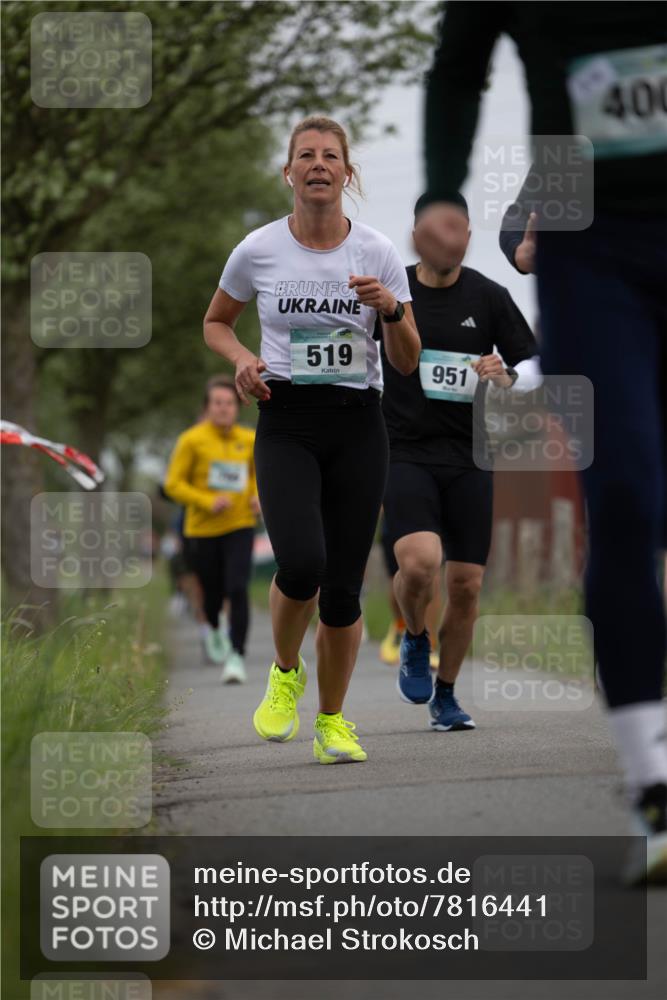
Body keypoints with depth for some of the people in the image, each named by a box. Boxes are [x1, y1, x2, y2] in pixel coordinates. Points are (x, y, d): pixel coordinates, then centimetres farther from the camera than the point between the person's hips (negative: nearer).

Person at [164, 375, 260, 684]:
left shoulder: (249, 440, 3)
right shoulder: (192, 440, -7)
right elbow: (173, 484, -6)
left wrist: (258, 496, 1)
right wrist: (208, 502, -18)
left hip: (239, 527, 1)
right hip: (202, 530, -1)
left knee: (237, 589, -17)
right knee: (213, 593, 10)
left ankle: (237, 656, -13)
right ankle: (212, 628, 46)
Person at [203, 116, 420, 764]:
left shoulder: (378, 253, 1)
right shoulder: (258, 249, 0)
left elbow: (406, 363, 4)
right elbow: (216, 322, 17)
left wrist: (391, 308, -15)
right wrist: (242, 360, -4)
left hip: (358, 425, 1)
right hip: (286, 424, -1)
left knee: (343, 588, 0)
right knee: (302, 564, -23)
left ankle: (332, 721, 20)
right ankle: (285, 673, 8)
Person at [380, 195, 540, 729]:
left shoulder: (489, 297, 2)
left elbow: (534, 367, 8)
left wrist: (506, 376, -14)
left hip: (469, 457, 2)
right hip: (406, 454, -2)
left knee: (466, 586, 1)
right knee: (419, 562, -25)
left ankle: (445, 695, 21)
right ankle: (415, 640, 8)